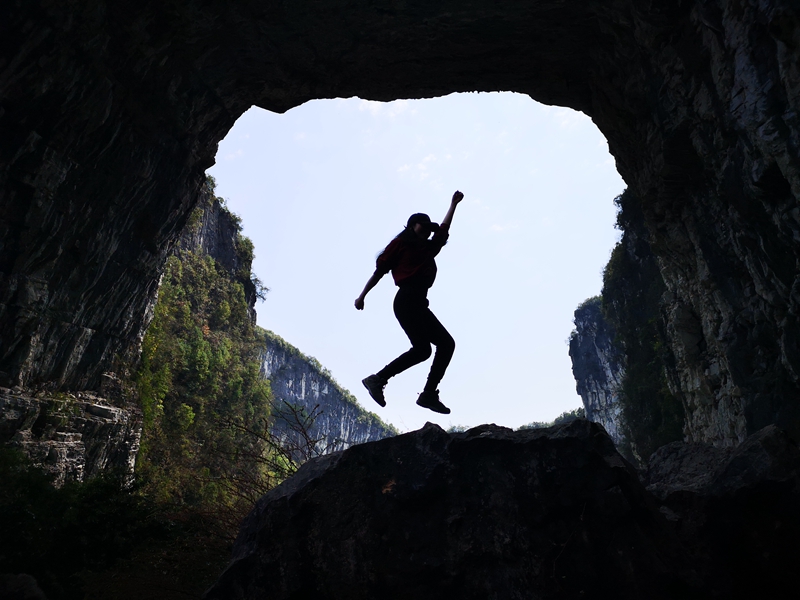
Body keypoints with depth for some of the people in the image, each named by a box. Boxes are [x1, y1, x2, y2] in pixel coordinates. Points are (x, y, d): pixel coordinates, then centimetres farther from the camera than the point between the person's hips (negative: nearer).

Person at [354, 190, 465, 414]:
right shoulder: (400, 243, 6)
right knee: (422, 348, -20)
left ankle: (429, 393, -3)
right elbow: (380, 270, 4)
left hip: (419, 303, 9)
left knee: (446, 343, 0)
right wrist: (362, 295, 1)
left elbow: (444, 229, 39)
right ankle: (377, 380, -14)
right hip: (407, 300, -8)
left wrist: (453, 204, 46)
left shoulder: (429, 247, 25)